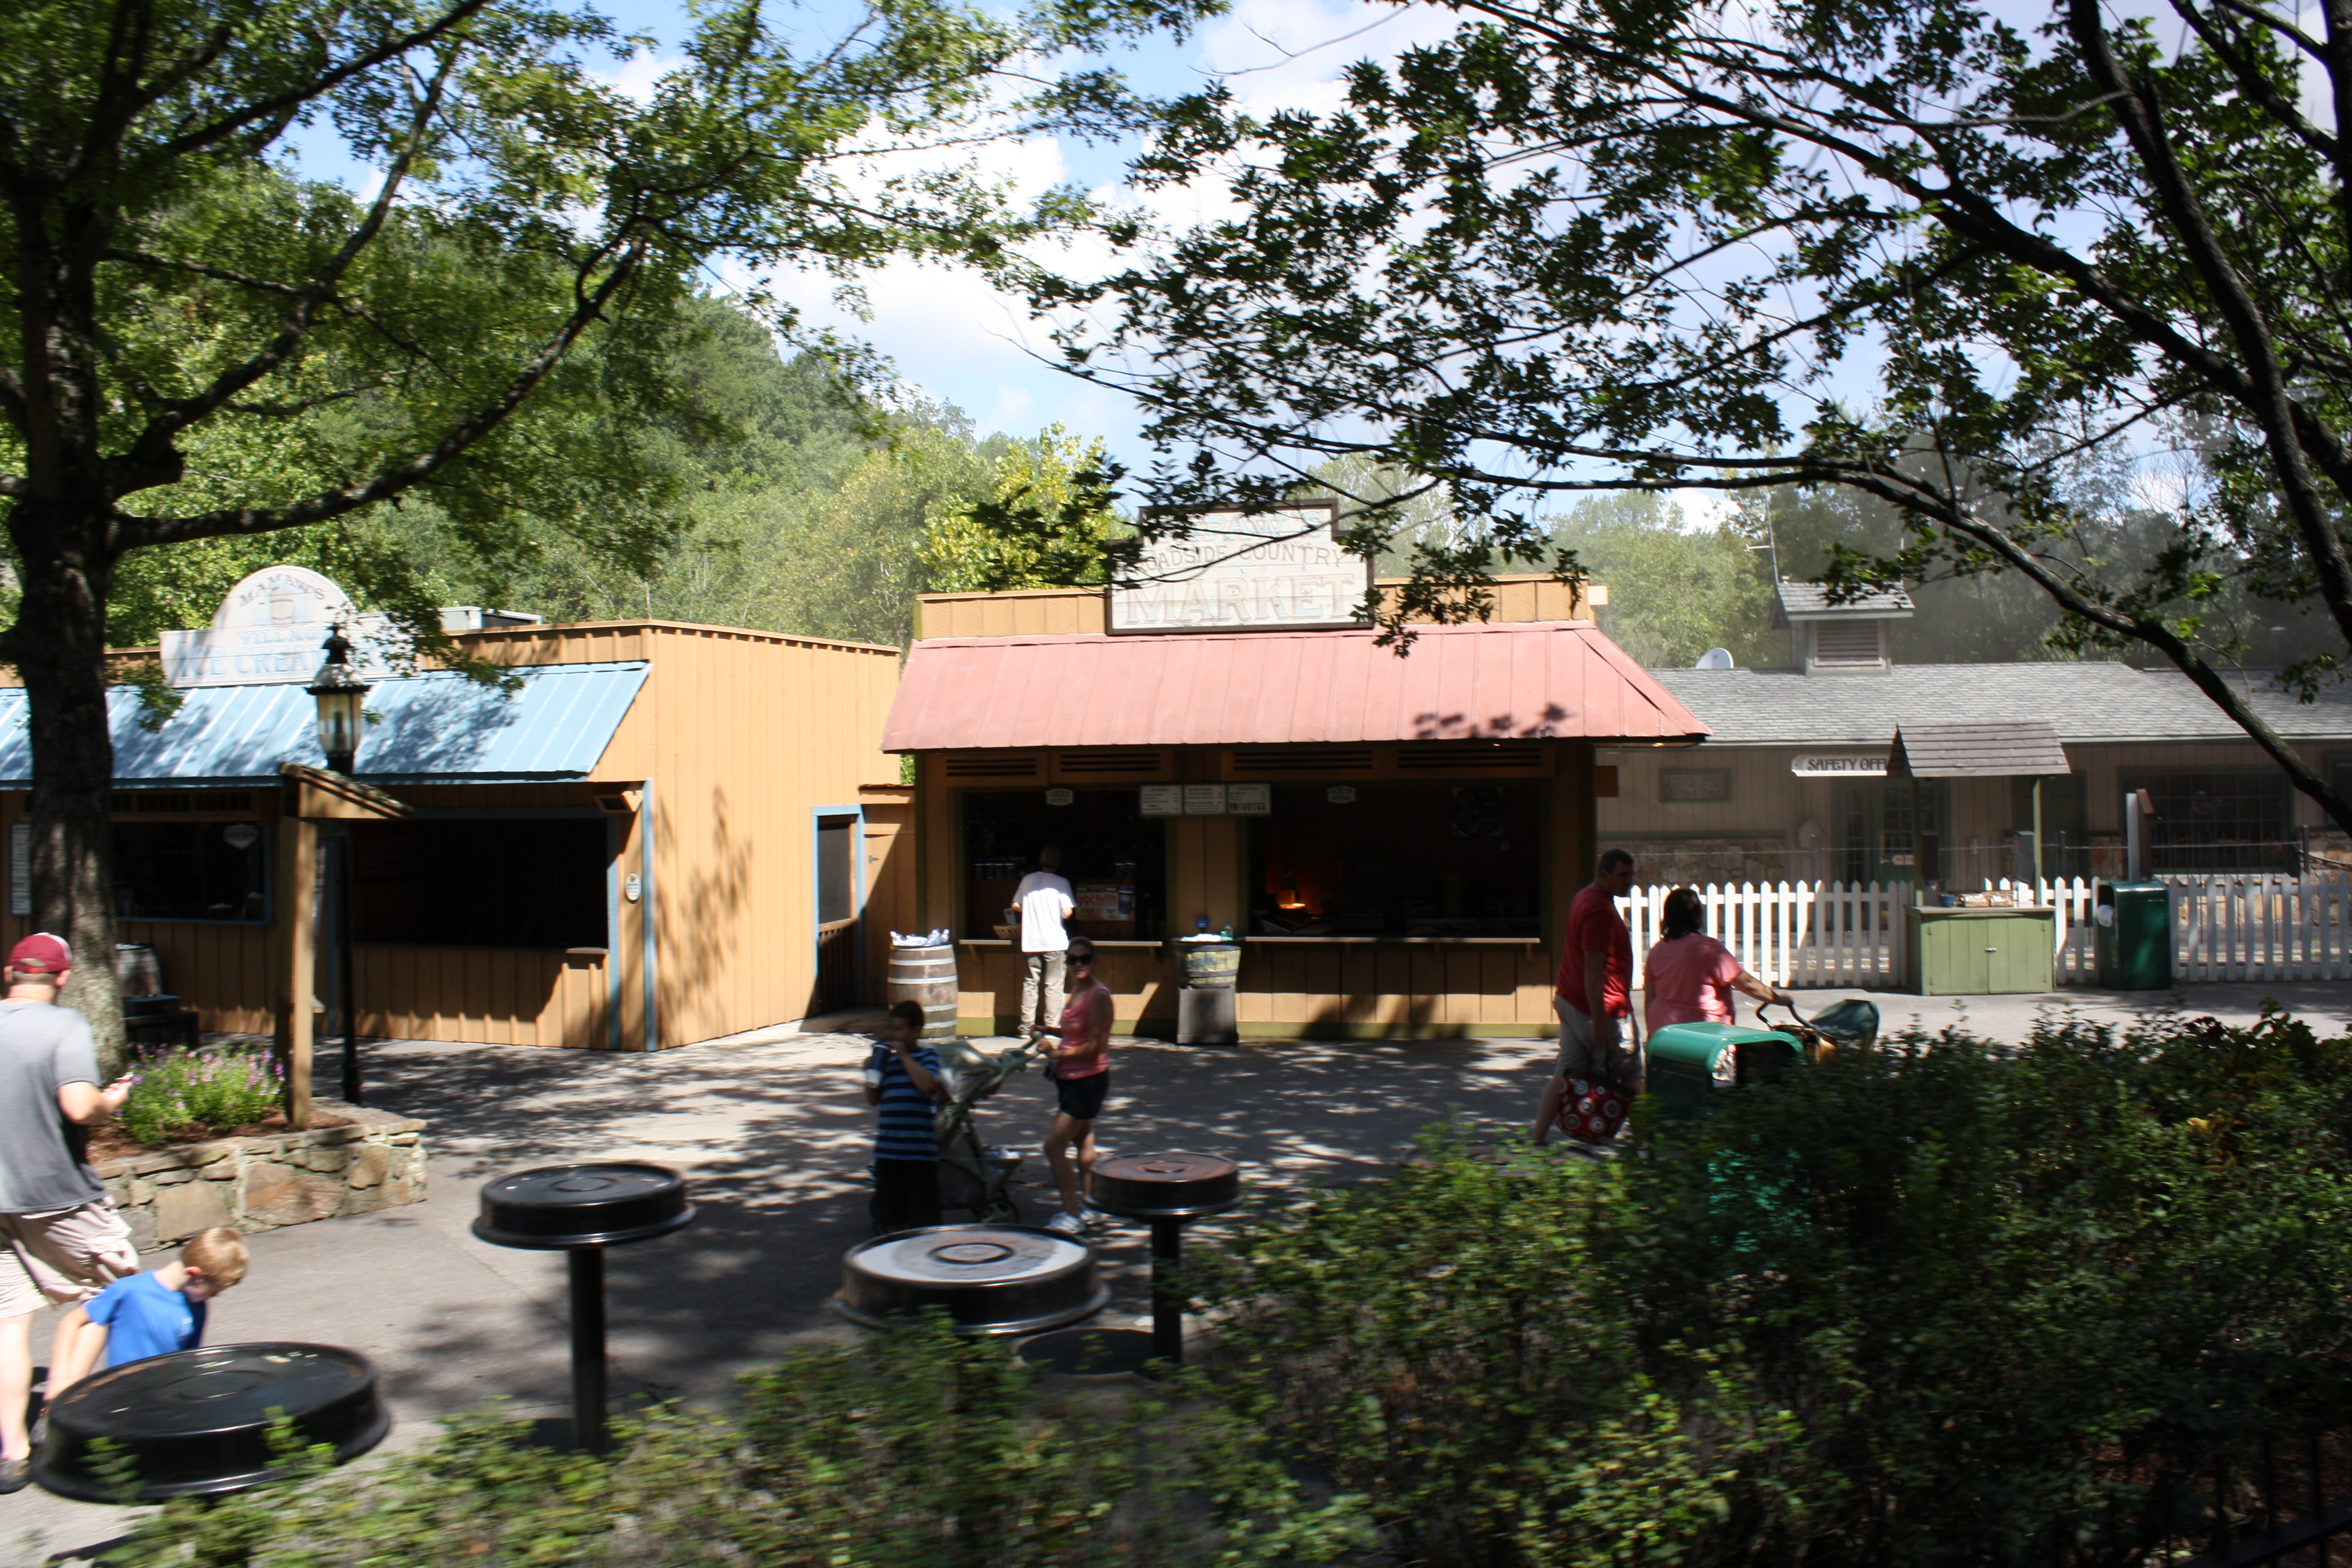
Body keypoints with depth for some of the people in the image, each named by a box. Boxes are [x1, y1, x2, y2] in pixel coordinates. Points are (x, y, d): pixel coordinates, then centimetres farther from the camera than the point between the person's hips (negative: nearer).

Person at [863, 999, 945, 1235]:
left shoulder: (927, 1055, -1)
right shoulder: (886, 1058, 10)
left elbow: (928, 1084, -21)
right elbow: (873, 1099, 15)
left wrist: (904, 1056, -14)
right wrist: (871, 1073, -2)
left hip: (920, 1147, -4)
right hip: (888, 1147, 4)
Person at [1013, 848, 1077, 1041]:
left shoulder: (1028, 880, 5)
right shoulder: (1061, 882, -5)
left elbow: (1016, 905, 12)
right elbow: (1067, 913, -10)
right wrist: (1075, 902, 11)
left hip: (1030, 942, 3)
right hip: (1054, 942, -3)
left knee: (1030, 984, 10)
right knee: (1054, 986, 2)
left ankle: (1027, 1027, 10)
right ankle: (1051, 1027, 0)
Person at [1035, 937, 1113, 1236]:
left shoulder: (1098, 995, -20)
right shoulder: (1077, 990, 8)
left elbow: (1094, 1045, -22)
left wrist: (1058, 1054, -18)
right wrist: (1050, 1032, 6)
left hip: (1087, 1079, -10)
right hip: (1071, 1078, 10)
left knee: (1054, 1146, -10)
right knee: (1083, 1142, 20)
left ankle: (1071, 1216, -3)